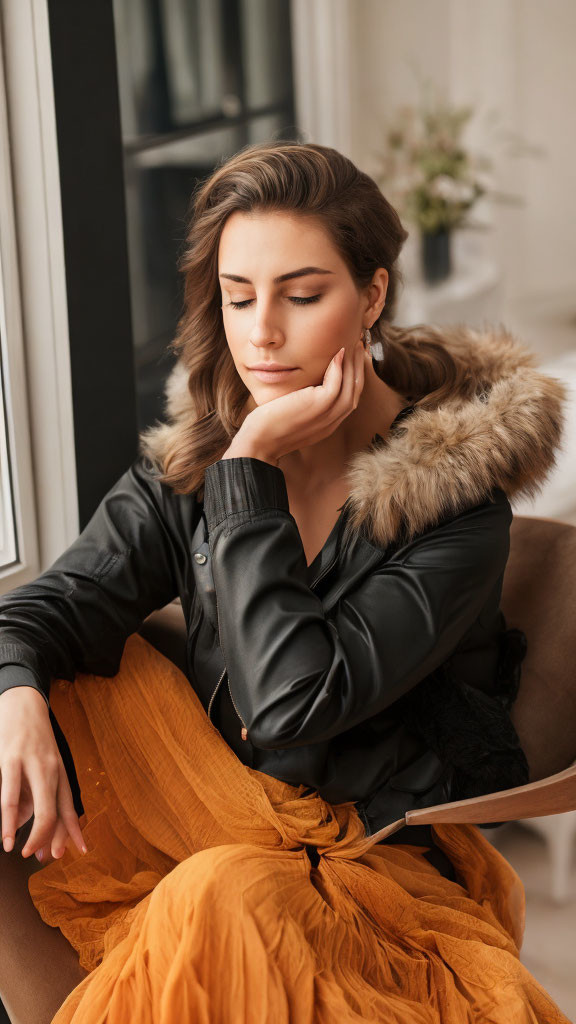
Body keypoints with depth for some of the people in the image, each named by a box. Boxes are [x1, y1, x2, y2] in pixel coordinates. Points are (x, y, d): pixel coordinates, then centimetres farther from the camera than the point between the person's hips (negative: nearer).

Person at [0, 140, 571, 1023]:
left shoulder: (456, 503, -18)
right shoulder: (191, 458, -2)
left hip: (401, 859, -5)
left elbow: (291, 703, -28)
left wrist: (252, 467, -25)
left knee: (217, 895, -35)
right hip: (227, 825, 5)